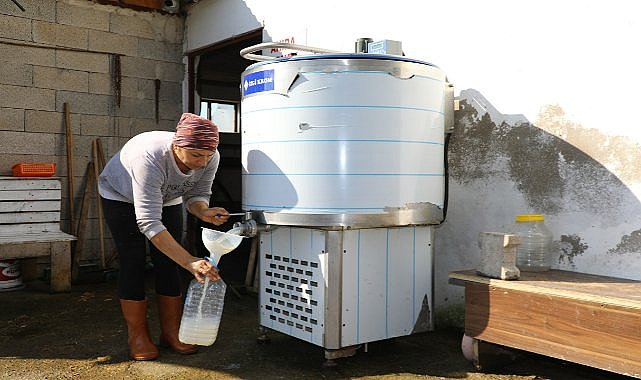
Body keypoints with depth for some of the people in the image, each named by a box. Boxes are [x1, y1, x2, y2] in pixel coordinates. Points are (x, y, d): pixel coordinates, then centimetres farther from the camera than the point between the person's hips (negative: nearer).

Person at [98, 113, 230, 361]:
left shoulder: (210, 158, -28)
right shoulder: (150, 158, -44)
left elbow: (196, 195, -13)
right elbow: (149, 223, -46)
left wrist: (204, 212, -38)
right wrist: (190, 263, -50)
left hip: (167, 198, 5)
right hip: (122, 195, -4)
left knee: (168, 263, -2)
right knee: (133, 263, -8)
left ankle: (171, 332, 5)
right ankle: (137, 336, 2)